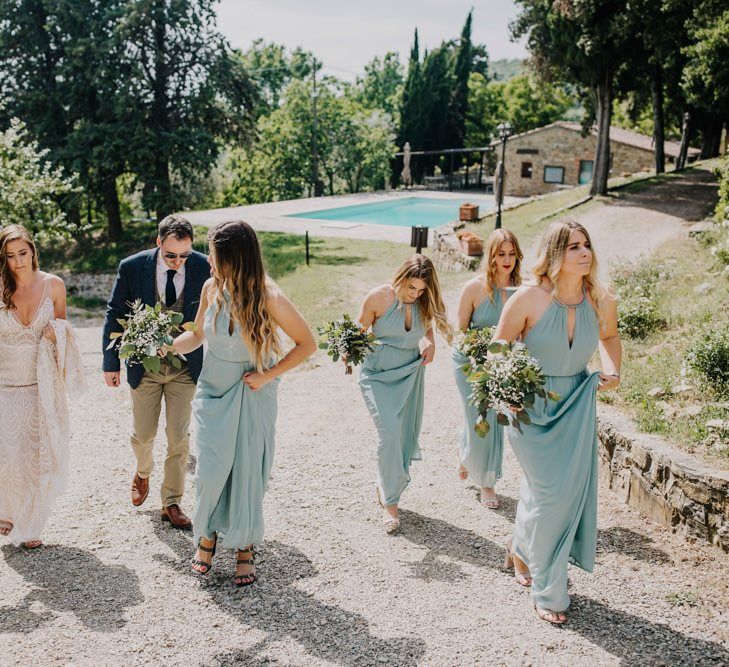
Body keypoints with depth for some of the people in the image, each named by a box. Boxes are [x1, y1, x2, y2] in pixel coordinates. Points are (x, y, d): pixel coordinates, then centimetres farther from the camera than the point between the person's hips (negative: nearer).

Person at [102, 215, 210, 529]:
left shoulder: (204, 267, -11)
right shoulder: (132, 267, -12)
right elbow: (115, 315, -3)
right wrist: (111, 364, -2)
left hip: (186, 366, 0)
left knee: (179, 438, 3)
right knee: (142, 434, 13)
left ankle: (172, 503, 18)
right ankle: (143, 473, 46)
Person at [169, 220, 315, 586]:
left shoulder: (268, 297, -18)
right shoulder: (212, 288, -6)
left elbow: (307, 343, -9)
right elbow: (197, 335, 10)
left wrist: (269, 374, -14)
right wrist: (165, 346, -7)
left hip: (253, 396, -3)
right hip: (213, 392, 3)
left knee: (247, 472, 4)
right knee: (212, 470, -1)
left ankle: (245, 549, 22)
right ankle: (207, 536, 25)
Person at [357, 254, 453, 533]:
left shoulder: (424, 303, -1)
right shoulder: (379, 297, -13)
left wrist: (430, 344, -3)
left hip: (410, 373, 5)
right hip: (378, 374, -4)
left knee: (407, 435, 7)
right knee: (390, 431, -19)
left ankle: (385, 488, 29)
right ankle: (389, 503, -9)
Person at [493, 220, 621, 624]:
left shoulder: (602, 301, -8)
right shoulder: (528, 299, -20)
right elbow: (499, 349, -7)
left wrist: (613, 370, -1)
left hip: (577, 403, 5)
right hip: (531, 405, -4)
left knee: (574, 488, 9)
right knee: (552, 492, -6)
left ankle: (523, 549, 39)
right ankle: (547, 590, 15)